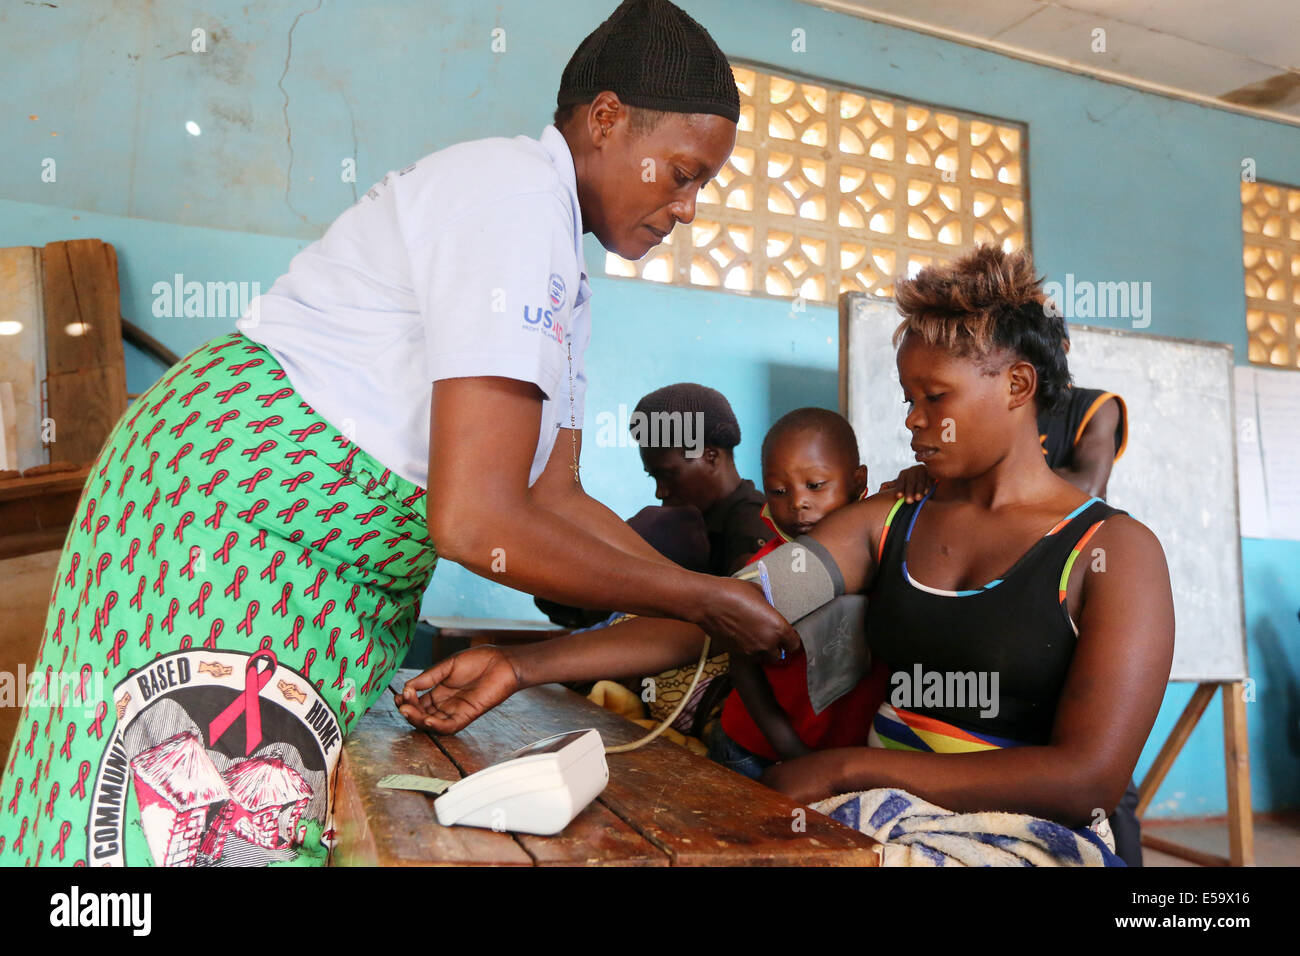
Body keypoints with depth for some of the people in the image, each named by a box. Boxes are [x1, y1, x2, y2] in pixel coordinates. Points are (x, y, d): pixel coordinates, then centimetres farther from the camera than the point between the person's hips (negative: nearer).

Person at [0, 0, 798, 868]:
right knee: (194, 829, 0)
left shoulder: (562, 262, 9)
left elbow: (556, 497, 7)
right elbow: (475, 521, -29)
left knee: (285, 819, 14)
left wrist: (721, 601, 0)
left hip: (344, 568, 9)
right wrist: (701, 600, -18)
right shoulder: (513, 192, -22)